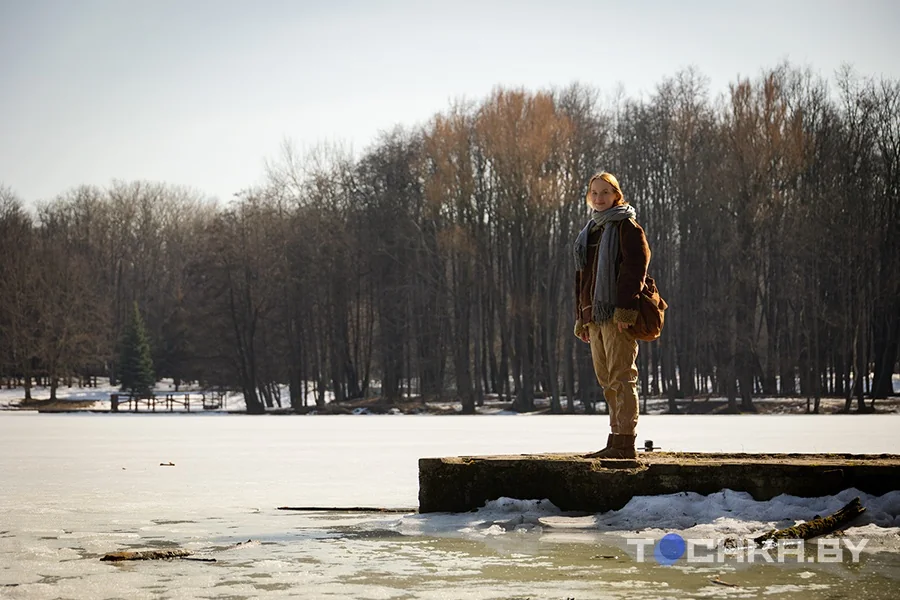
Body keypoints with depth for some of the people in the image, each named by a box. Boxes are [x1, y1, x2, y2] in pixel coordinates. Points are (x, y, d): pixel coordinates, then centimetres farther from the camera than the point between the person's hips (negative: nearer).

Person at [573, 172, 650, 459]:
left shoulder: (626, 227, -4)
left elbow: (634, 268, -14)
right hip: (594, 315, 9)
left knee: (621, 378, -10)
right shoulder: (589, 232, 21)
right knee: (607, 381, 9)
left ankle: (625, 443, -11)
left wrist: (624, 310, -22)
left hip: (616, 315, -9)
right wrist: (581, 317, 18)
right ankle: (617, 439, 13)